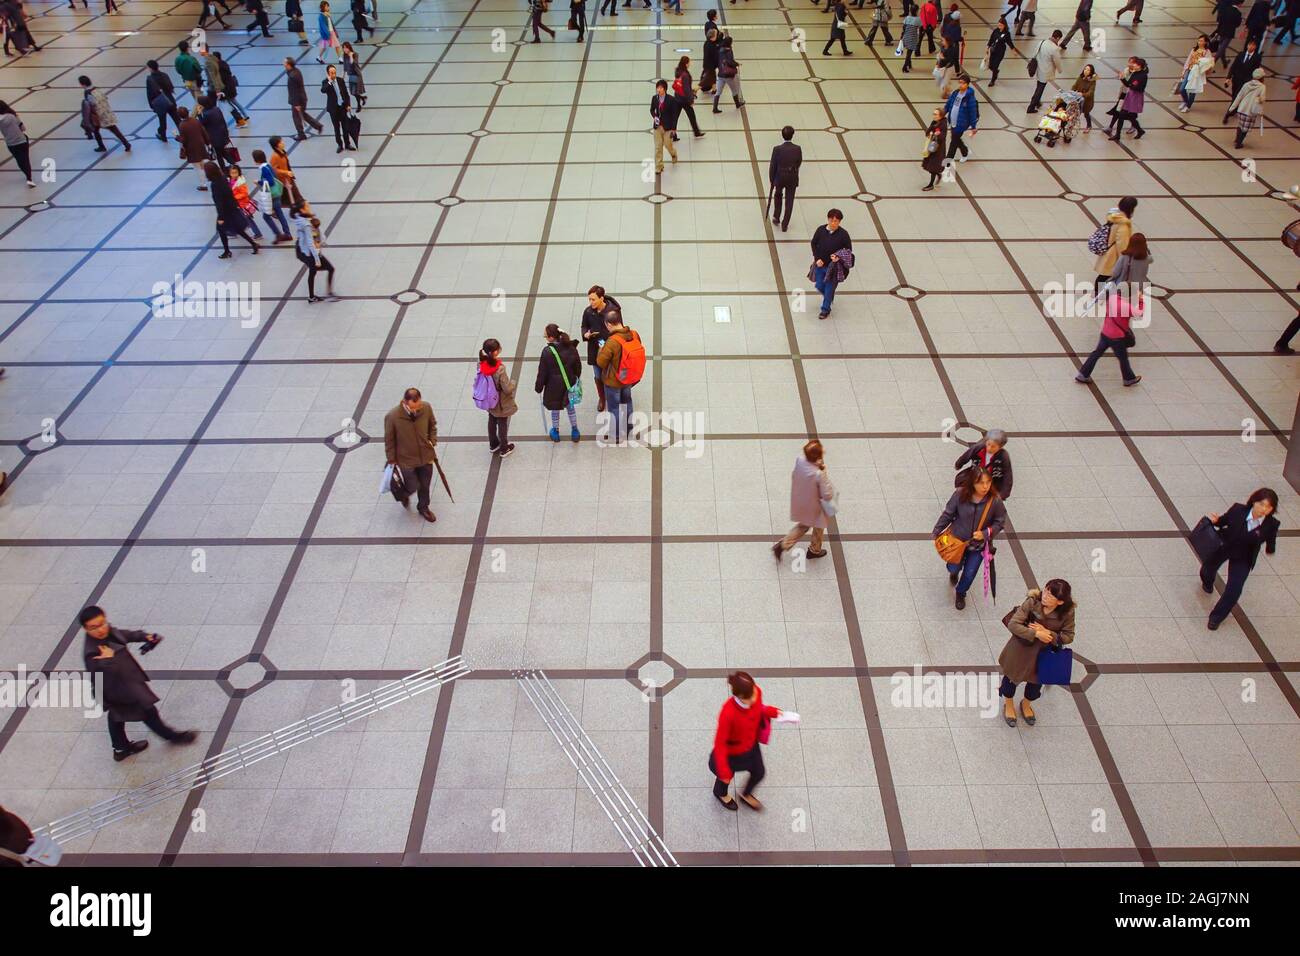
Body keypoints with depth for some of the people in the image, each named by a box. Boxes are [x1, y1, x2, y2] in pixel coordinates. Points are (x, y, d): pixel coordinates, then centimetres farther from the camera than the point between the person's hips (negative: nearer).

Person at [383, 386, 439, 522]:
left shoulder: (426, 408, -19)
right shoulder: (392, 416, -28)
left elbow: (432, 425, 3)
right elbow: (389, 440, -13)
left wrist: (433, 442, -1)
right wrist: (391, 460, -4)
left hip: (426, 455, 3)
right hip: (406, 459, -3)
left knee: (425, 485, 20)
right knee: (413, 486, 11)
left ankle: (423, 508, 48)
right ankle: (404, 494, 48)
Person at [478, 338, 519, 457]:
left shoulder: (481, 364, -18)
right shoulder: (500, 369, -35)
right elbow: (507, 389, -27)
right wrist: (513, 383, -7)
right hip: (502, 404, -6)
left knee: (492, 422, 28)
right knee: (503, 425, 18)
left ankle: (493, 444, 49)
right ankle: (504, 449, 37)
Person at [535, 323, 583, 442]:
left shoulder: (547, 352, -25)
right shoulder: (571, 347, -12)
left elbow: (542, 372, -16)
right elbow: (578, 365, 2)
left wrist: (538, 387, -2)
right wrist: (576, 378, 20)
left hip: (554, 385, -4)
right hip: (569, 384, 4)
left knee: (555, 410, 18)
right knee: (570, 407, 24)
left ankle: (555, 432, 36)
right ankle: (574, 430, 35)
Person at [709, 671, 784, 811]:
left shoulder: (756, 692, -29)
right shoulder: (728, 713, -45)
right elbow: (720, 743, -31)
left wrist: (774, 713, -15)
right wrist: (723, 771, -28)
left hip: (751, 745, 5)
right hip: (732, 752, -5)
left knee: (759, 773, 27)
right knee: (727, 776, 27)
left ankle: (745, 795, 62)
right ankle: (720, 794, 66)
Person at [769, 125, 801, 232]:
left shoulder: (777, 149, -20)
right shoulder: (797, 149, -15)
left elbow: (772, 166, -12)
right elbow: (799, 163, 2)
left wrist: (771, 180, 0)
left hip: (780, 177, -1)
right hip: (793, 178, 1)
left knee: (778, 195, 29)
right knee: (789, 201, 12)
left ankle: (776, 217, 32)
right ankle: (785, 225, 17)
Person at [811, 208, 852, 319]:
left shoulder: (843, 234, -17)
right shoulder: (821, 230, -11)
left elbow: (848, 249, -5)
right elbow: (813, 243, 2)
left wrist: (838, 256, -23)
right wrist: (817, 258, -7)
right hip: (820, 264, 3)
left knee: (829, 288, 7)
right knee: (819, 286, 14)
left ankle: (825, 309, 26)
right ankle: (828, 297, 48)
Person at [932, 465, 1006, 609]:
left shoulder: (995, 500, -26)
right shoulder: (960, 494, -26)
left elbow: (1000, 522, -9)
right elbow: (948, 514, -10)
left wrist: (986, 533, -24)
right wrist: (936, 531, 1)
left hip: (978, 545, 0)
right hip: (957, 539, 0)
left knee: (969, 574, 13)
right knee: (954, 568, 14)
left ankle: (961, 593, 47)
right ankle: (954, 572, 55)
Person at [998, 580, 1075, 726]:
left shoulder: (1067, 612, -24)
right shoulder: (1032, 602, -30)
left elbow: (1068, 637, -12)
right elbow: (1013, 624, -28)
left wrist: (1047, 633, -28)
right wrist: (1036, 634, -36)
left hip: (1044, 652, 2)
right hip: (1022, 648, -2)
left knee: (1036, 680, 23)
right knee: (1012, 676, 20)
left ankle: (1026, 704, 58)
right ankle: (1008, 705, 52)